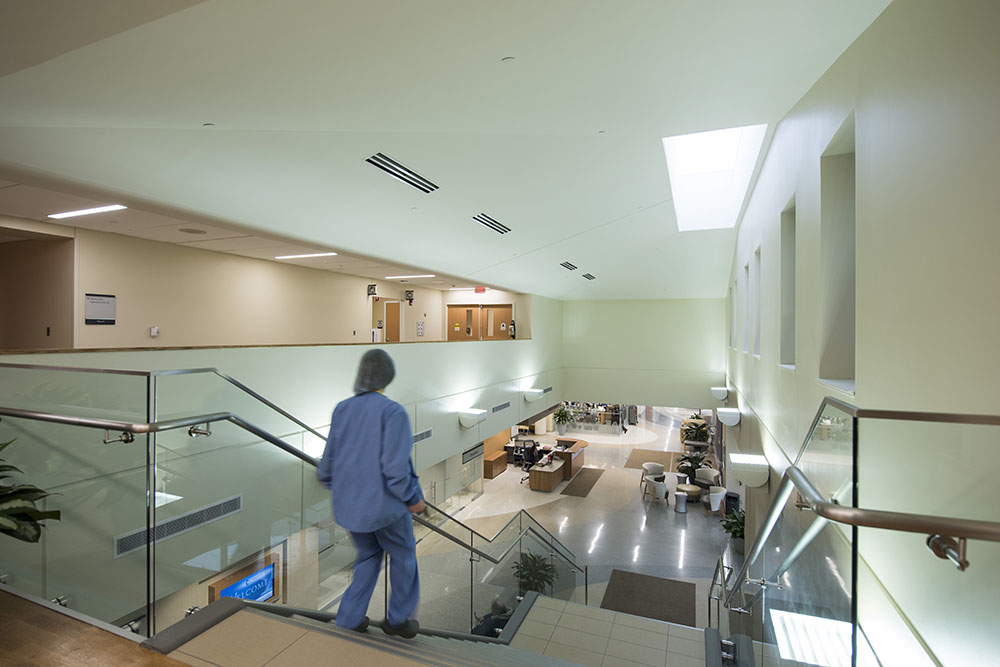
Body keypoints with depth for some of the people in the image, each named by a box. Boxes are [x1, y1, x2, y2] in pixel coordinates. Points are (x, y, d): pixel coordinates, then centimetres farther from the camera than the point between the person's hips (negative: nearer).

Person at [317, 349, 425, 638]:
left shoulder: (342, 410, -1)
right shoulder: (392, 412, -21)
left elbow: (328, 462, 7)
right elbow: (396, 467, -25)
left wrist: (339, 488, 24)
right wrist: (414, 498, -10)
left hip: (349, 504, 6)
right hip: (384, 505, -5)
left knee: (368, 555, 27)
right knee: (403, 554, 20)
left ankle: (350, 618, 28)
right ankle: (398, 618, 35)